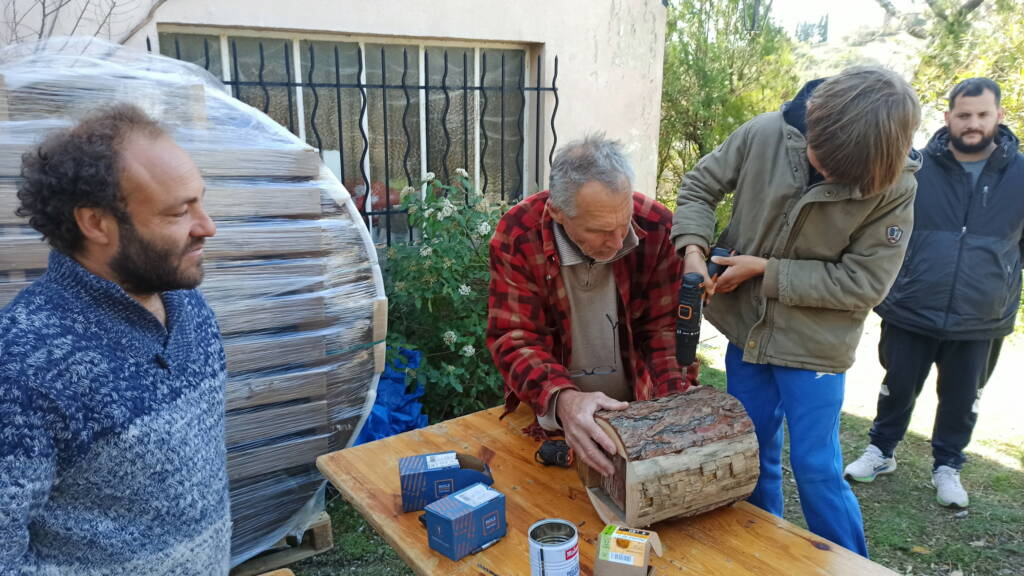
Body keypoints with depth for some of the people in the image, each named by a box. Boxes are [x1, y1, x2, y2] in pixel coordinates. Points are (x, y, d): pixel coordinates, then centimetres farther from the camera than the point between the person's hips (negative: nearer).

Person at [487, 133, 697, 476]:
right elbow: (514, 339, -20)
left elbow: (664, 326, -6)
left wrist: (680, 393, -24)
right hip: (551, 410, -3)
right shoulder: (517, 235, -19)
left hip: (636, 405, 4)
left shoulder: (657, 227, -14)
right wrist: (563, 399, -38)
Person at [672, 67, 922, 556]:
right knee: (750, 457, 17)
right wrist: (693, 249, -18)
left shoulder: (893, 189, -19)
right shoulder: (766, 135, -14)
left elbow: (863, 283, -17)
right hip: (747, 332, 4)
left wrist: (766, 271, -19)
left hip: (815, 348, -3)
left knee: (817, 471, 4)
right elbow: (699, 185, -1)